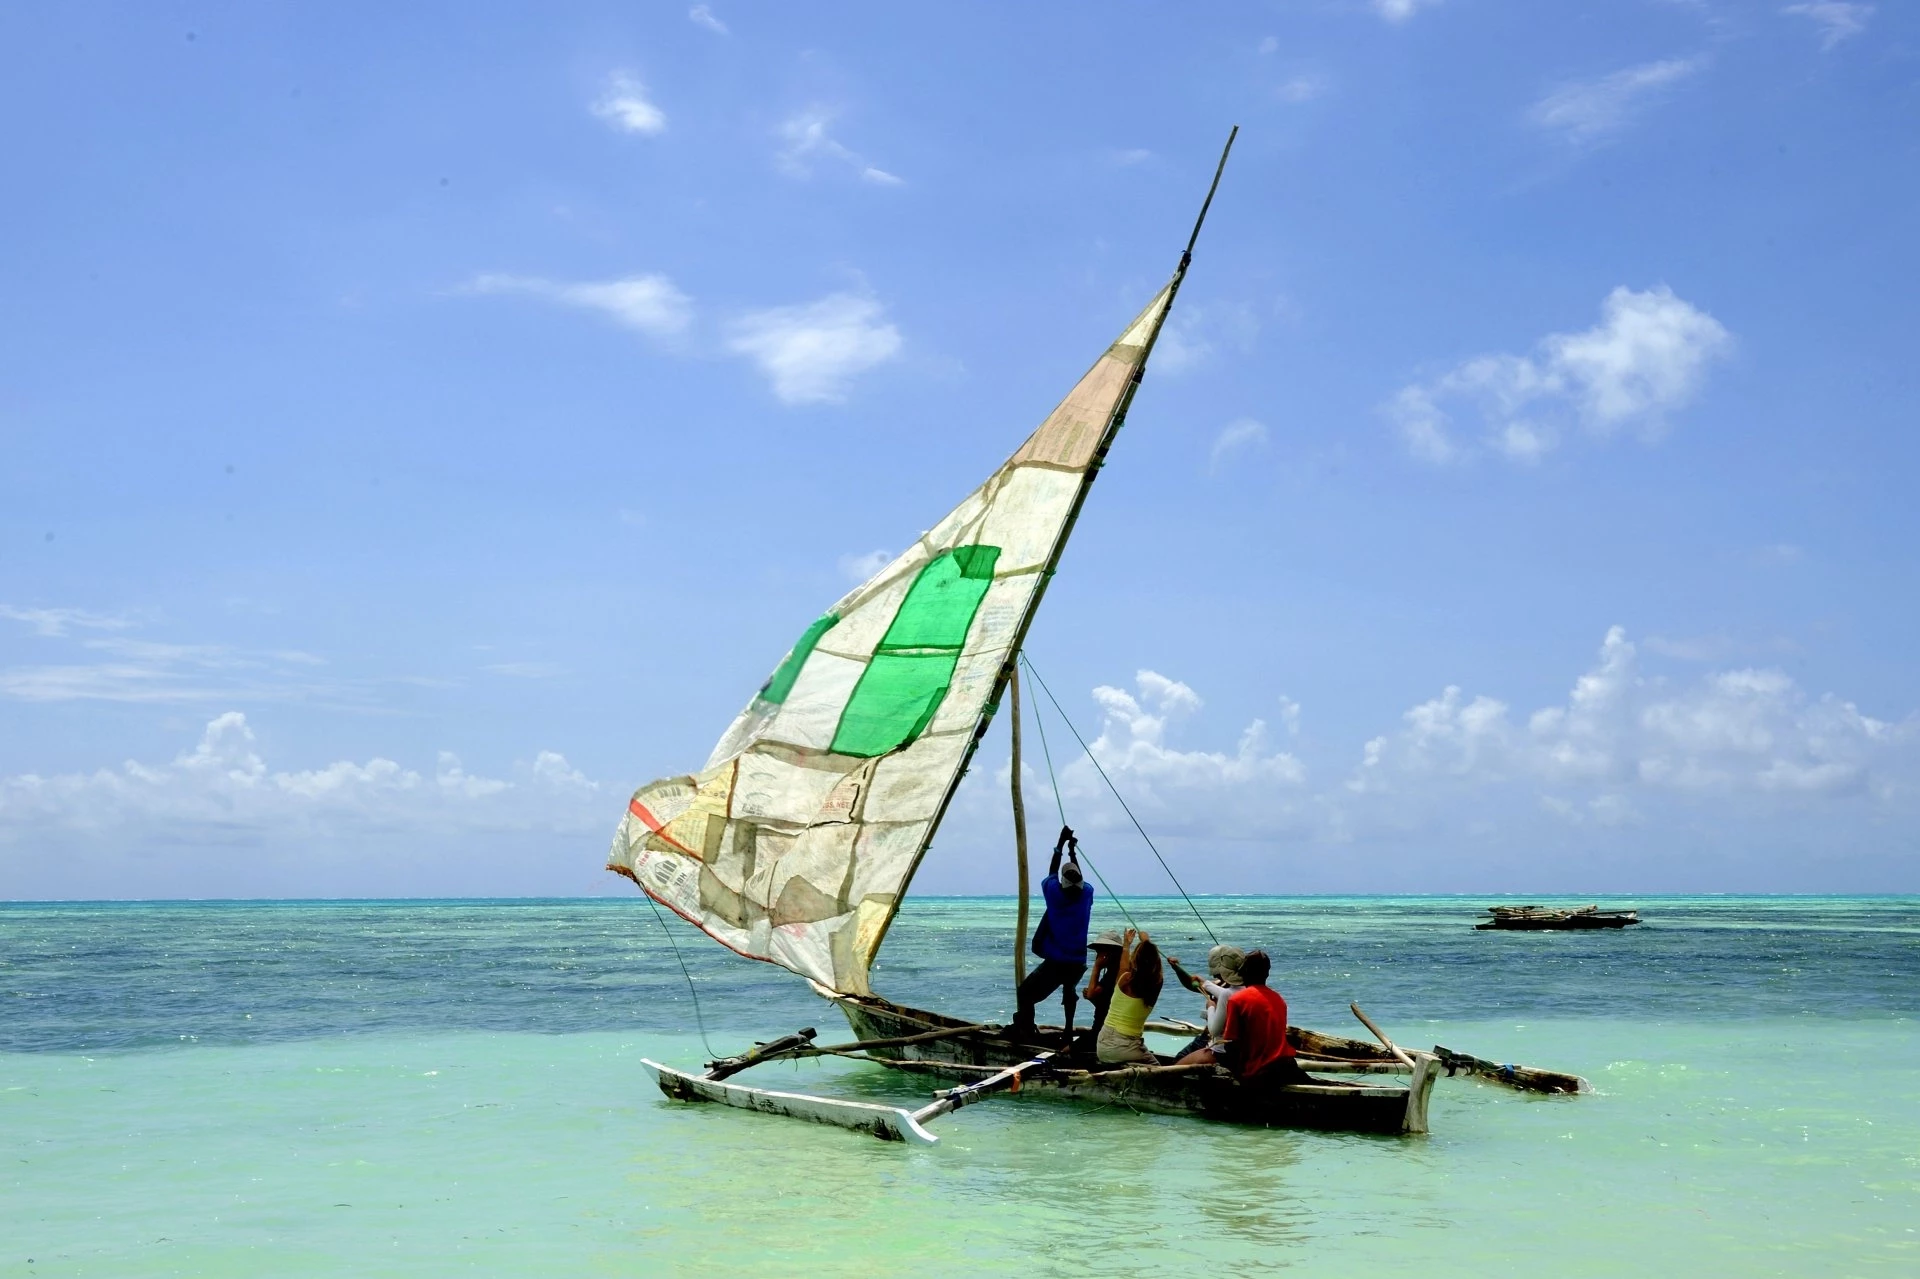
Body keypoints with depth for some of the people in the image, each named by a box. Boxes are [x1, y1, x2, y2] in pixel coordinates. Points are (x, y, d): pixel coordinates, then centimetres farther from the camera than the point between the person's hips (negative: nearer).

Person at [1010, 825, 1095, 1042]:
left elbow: (1052, 873, 13)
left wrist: (1060, 844, 20)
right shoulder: (1087, 894, 0)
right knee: (1069, 992, 30)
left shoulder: (1055, 894, -6)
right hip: (1077, 963, 4)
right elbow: (1079, 880, 22)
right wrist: (1073, 851, 31)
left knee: (1025, 994, 3)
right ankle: (1068, 1034, 26)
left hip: (1054, 963, -4)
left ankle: (1025, 1031, -14)